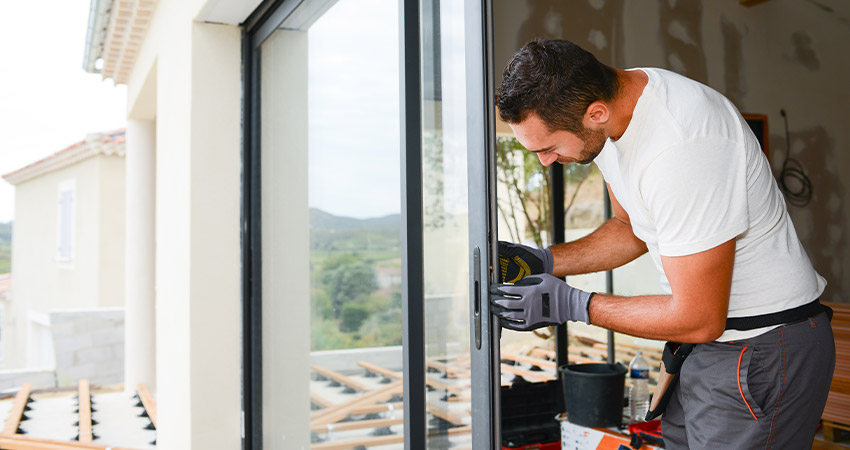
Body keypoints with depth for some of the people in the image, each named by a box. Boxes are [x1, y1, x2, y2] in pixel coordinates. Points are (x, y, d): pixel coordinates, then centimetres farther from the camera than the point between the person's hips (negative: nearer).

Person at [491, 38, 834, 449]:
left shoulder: (680, 150, -31)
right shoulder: (610, 97, -3)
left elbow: (698, 319, -24)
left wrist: (570, 304, -17)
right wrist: (542, 261, 0)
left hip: (765, 350, -8)